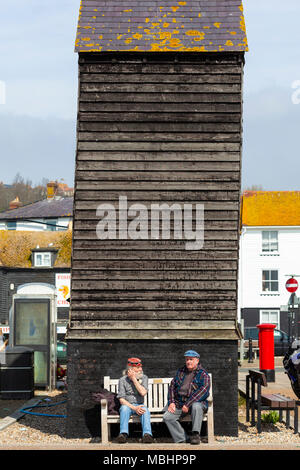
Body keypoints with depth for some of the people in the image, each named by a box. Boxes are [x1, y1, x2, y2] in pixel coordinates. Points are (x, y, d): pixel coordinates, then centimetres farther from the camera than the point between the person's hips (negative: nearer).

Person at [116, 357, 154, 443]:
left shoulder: (144, 378, 4)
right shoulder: (123, 380, -2)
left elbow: (143, 393, -14)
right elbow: (121, 399, -8)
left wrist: (134, 379, -14)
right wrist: (134, 408, -23)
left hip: (139, 405, 1)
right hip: (127, 405, -1)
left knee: (145, 409, -34)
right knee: (124, 408, -36)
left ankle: (147, 434, -52)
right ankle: (123, 434, -49)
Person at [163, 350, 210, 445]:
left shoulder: (203, 374, -2)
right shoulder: (180, 372, 16)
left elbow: (203, 391, -16)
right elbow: (172, 386, 18)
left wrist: (188, 404, -22)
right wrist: (171, 402, 0)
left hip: (196, 402, -4)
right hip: (179, 404, 5)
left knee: (196, 407, -39)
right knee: (167, 417, -20)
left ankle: (195, 434, -29)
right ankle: (182, 439, -19)